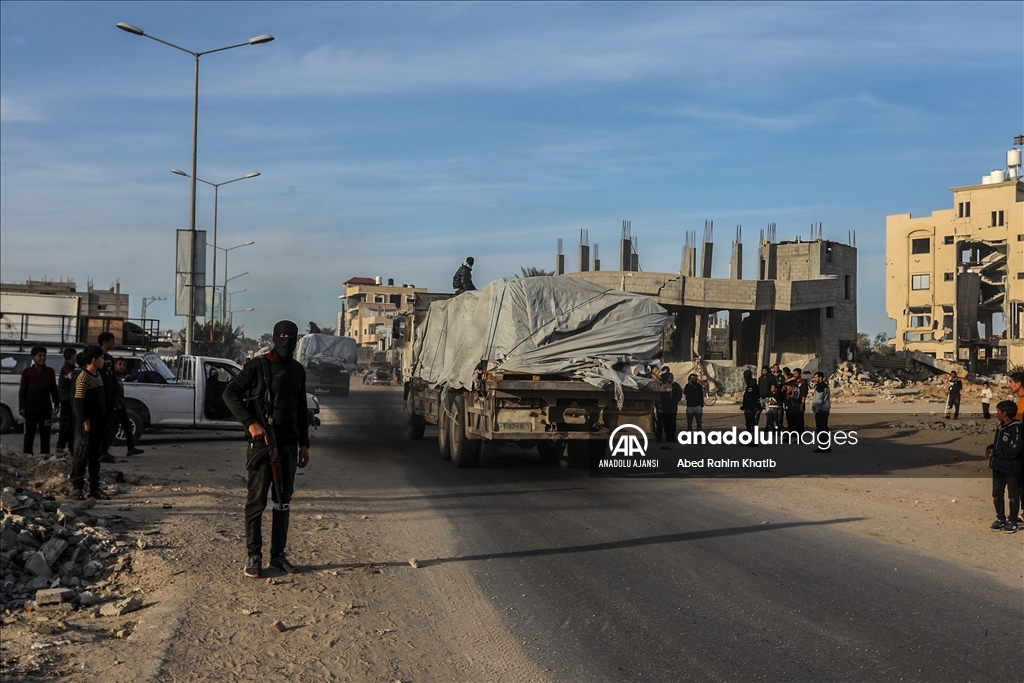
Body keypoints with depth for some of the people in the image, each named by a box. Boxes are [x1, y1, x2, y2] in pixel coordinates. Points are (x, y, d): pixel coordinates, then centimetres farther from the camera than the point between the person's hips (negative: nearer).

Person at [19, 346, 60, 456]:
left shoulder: (50, 371, 6)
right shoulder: (27, 372, 1)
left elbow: (54, 389, 12)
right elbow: (22, 390, 1)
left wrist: (56, 404, 8)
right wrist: (22, 407, -5)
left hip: (45, 409, 2)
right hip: (30, 409, -2)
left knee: (45, 434, 5)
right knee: (29, 434, 2)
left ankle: (44, 454, 10)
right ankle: (27, 454, 7)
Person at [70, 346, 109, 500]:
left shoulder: (97, 376, 14)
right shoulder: (83, 378, -14)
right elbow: (78, 402, -19)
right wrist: (85, 421, -21)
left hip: (99, 422, 9)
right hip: (87, 424, -9)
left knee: (95, 456, 11)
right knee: (82, 456, -5)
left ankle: (95, 487, 16)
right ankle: (76, 488, -1)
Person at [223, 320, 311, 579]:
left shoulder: (297, 370, 13)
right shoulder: (258, 366, -5)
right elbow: (230, 393, -9)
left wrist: (304, 444, 15)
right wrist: (250, 423, -19)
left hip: (289, 444, 6)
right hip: (262, 442, -6)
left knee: (283, 502, 10)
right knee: (257, 501, -2)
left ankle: (278, 555, 17)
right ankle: (253, 557, 4)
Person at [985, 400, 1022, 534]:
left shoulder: (1016, 429, -19)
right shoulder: (1000, 427, 8)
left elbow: (1014, 451, -24)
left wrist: (995, 452, -17)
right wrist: (991, 448, 0)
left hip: (1012, 468, -8)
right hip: (998, 466, 8)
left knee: (1013, 495, 6)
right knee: (997, 494, 13)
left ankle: (1012, 522, 15)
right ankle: (1000, 519, 26)